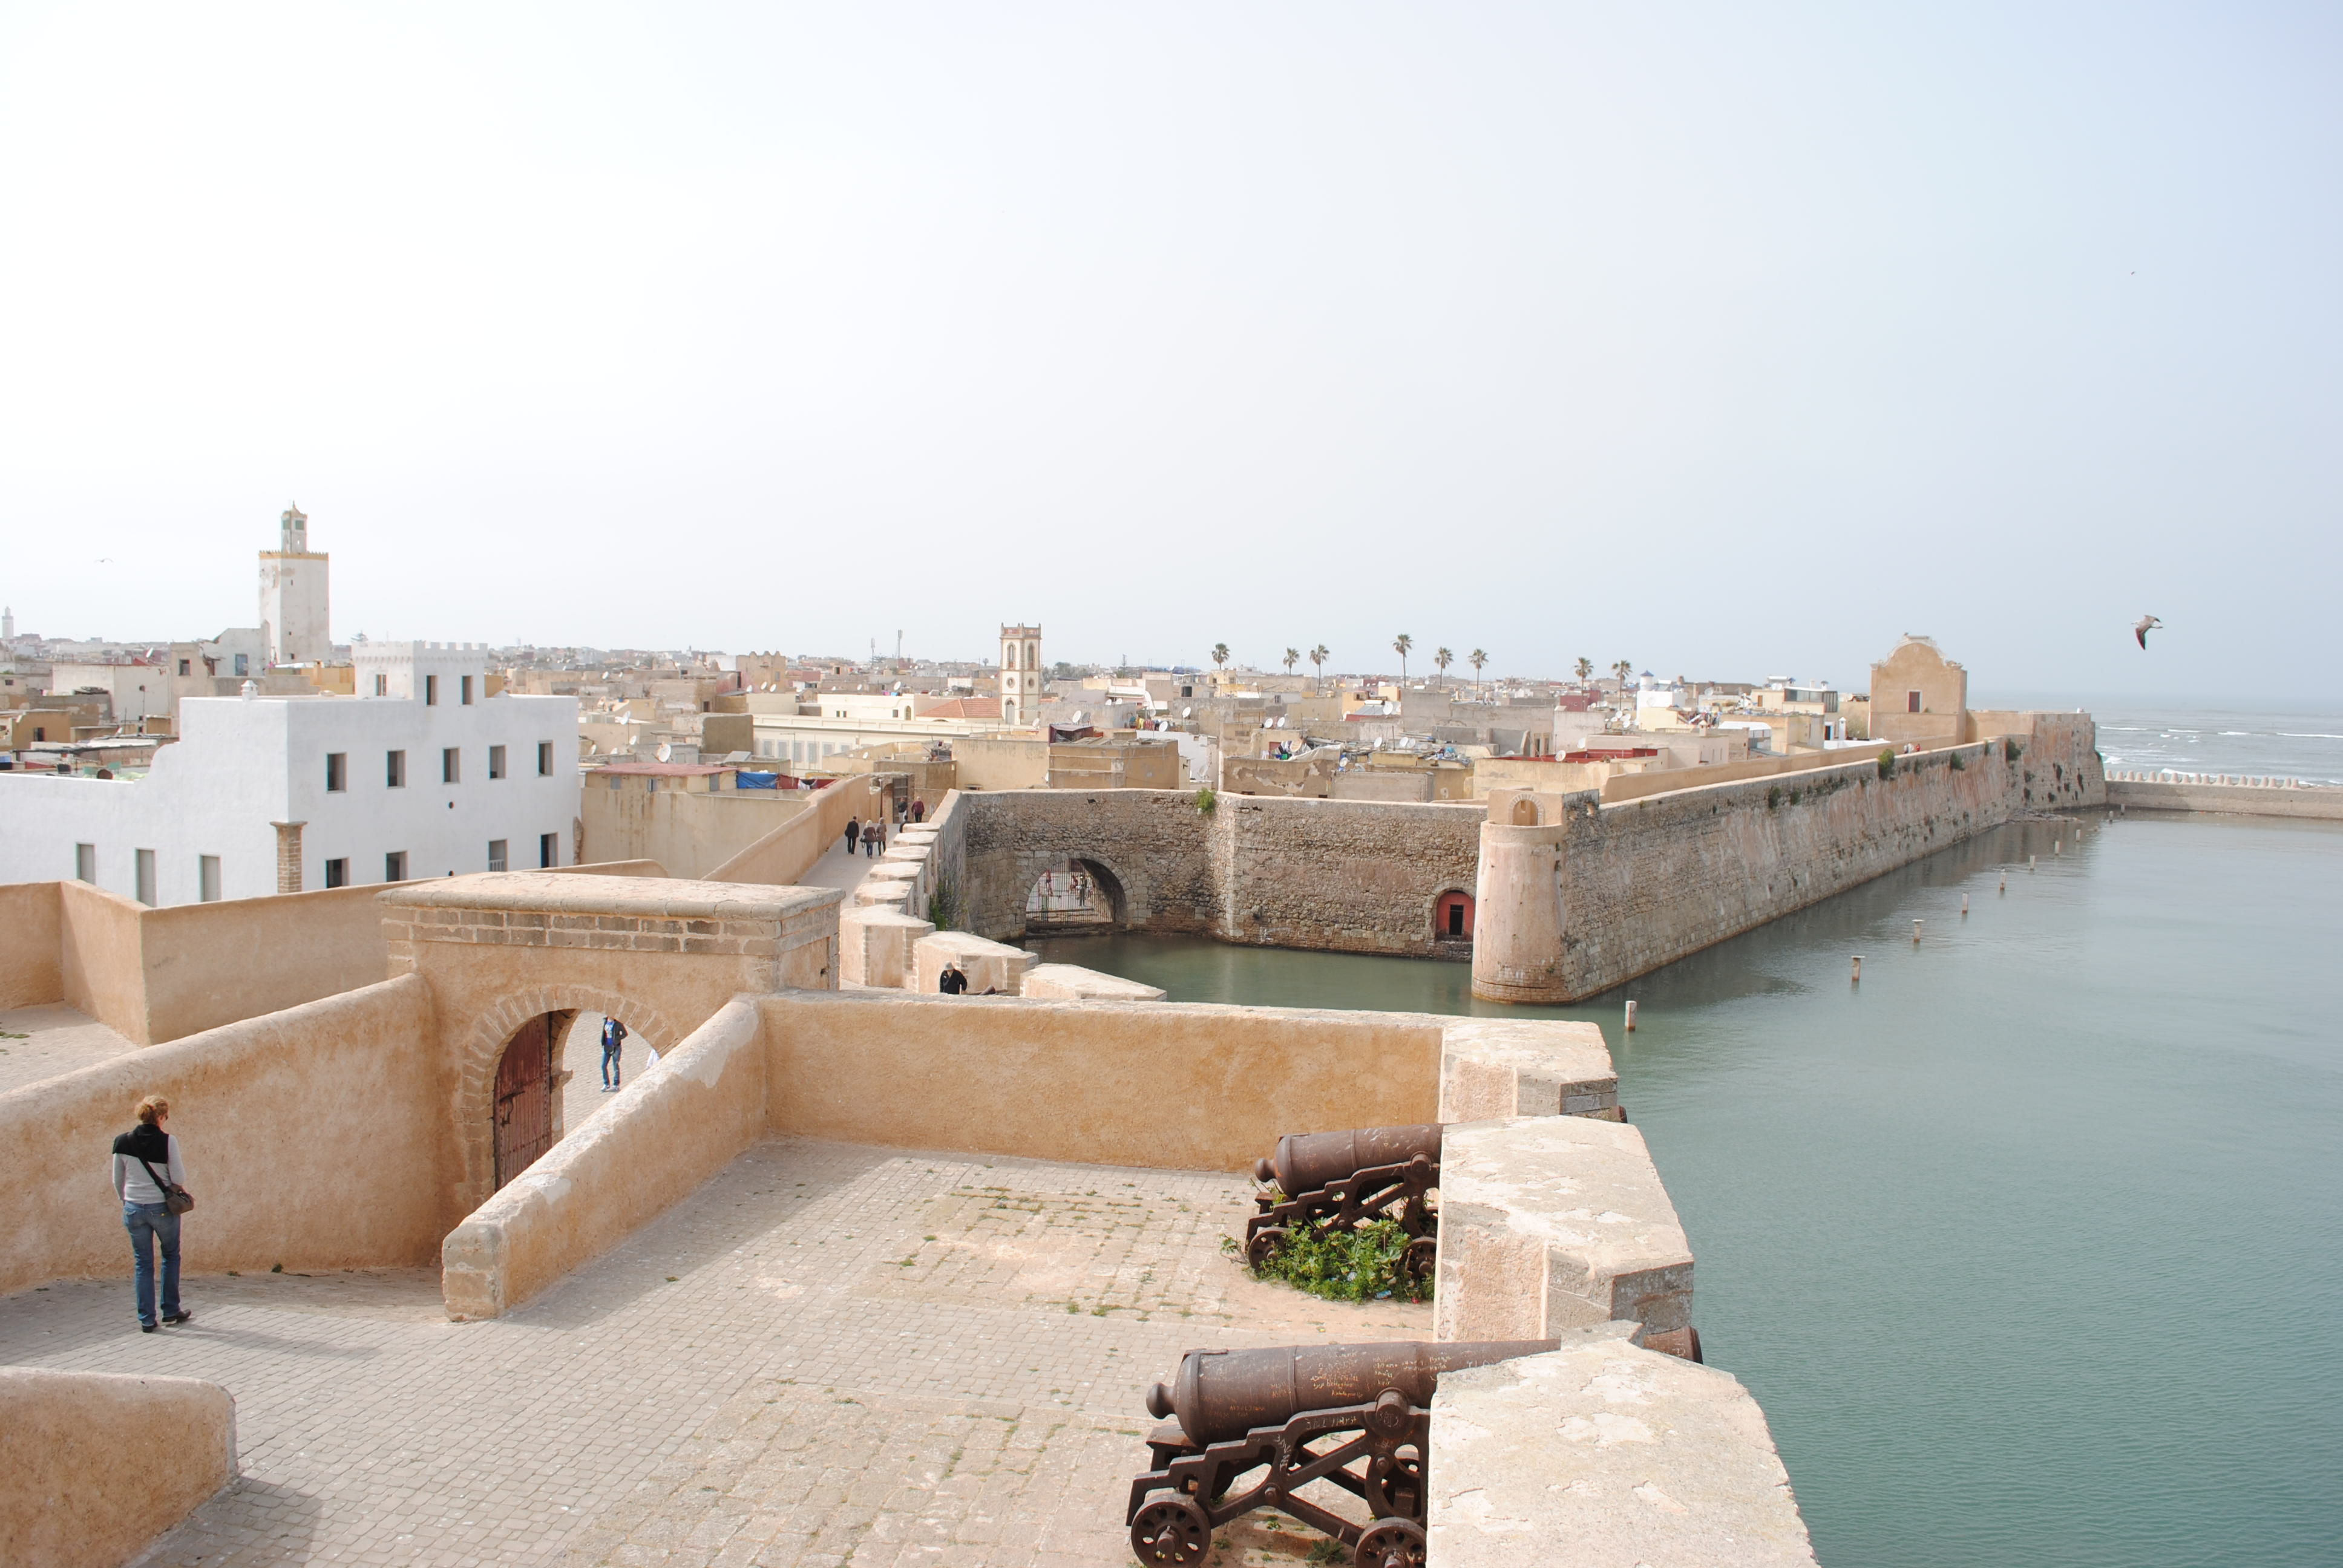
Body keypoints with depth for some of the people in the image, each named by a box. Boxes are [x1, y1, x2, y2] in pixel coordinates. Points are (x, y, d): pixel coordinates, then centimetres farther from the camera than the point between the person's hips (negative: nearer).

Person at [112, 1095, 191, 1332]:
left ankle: (146, 1319, 11)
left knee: (142, 1262, 11)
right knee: (171, 1255, 18)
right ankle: (171, 1310, 22)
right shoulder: (168, 1142, -13)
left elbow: (118, 1181, 7)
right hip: (163, 1208, -3)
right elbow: (179, 1178, -11)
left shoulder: (123, 1143, 0)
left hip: (134, 1208, 3)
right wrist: (184, 1168, 10)